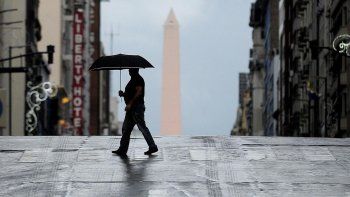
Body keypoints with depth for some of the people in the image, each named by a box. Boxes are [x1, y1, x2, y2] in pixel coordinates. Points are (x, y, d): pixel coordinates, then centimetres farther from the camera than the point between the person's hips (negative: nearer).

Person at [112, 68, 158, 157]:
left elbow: (139, 92, -21)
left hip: (137, 107, -11)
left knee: (142, 128, -8)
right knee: (126, 129, 8)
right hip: (132, 108, 11)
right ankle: (122, 150, 9)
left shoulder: (138, 79, -11)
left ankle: (153, 147, -2)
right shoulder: (133, 80, 20)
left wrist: (130, 104, -23)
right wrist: (123, 94, 7)